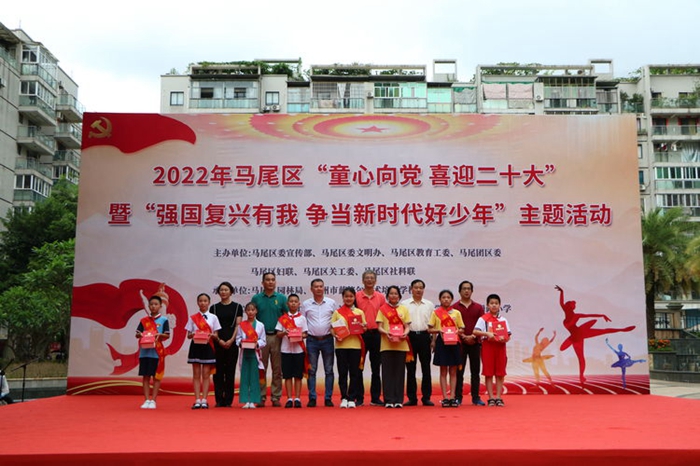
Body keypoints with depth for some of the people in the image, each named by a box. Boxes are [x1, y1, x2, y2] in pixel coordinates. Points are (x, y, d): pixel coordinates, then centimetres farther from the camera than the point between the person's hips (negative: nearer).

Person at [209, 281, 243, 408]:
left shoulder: (237, 307, 6)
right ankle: (219, 400, 7)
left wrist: (231, 340, -11)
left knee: (230, 371, 1)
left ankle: (228, 400, 6)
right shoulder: (214, 308, 9)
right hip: (217, 343, 1)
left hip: (232, 343, -1)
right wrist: (219, 340, -9)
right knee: (218, 372, 1)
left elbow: (238, 325, 1)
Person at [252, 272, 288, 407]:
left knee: (277, 369, 3)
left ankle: (276, 397, 9)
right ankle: (261, 397, 10)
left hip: (277, 336, 0)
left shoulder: (281, 298, 5)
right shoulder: (256, 298, 6)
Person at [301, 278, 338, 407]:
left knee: (329, 370, 3)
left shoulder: (331, 303, 4)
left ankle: (328, 398, 9)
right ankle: (312, 398, 8)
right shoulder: (306, 304, 4)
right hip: (312, 340, 0)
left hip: (327, 339, 0)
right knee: (311, 370, 2)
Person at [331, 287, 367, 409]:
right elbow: (332, 328, 5)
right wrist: (335, 335, -14)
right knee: (342, 373, 2)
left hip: (355, 345, 1)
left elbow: (364, 329, 10)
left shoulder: (359, 312, 10)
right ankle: (344, 398, 11)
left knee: (354, 373, 2)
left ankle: (352, 398, 10)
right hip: (341, 345, 0)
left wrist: (361, 326, -11)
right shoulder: (337, 312, 8)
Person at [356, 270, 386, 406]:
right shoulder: (357, 297, 2)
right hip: (361, 334, -2)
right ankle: (359, 398, 10)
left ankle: (375, 397, 14)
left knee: (376, 367, 7)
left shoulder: (381, 297, 7)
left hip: (376, 334, 2)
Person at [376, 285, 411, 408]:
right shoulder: (382, 309, 7)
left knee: (399, 372, 2)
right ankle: (389, 400, 3)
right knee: (387, 372, -1)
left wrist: (405, 333, -14)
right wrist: (386, 333, -19)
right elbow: (379, 327, 1)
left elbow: (407, 326, 8)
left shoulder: (404, 309, 13)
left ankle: (399, 400, 7)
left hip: (401, 345, 2)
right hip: (386, 345, -1)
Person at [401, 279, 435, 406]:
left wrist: (433, 340, 4)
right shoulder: (404, 304, 6)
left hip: (424, 336, 1)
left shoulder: (429, 305, 11)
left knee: (426, 368, 2)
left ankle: (426, 397, 9)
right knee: (410, 368, 3)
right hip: (410, 336, -1)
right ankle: (412, 398, 10)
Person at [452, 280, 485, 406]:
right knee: (459, 371, 0)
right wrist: (464, 337, -13)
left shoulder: (478, 307, 9)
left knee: (475, 371, 5)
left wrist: (474, 336, -11)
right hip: (460, 343, -2)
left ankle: (476, 398, 11)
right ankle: (458, 397, 5)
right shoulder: (454, 307, 3)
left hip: (475, 343, 2)